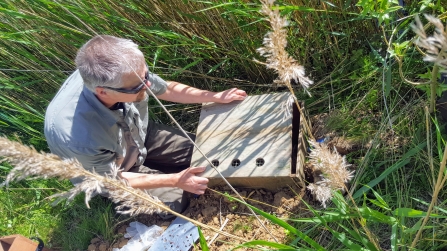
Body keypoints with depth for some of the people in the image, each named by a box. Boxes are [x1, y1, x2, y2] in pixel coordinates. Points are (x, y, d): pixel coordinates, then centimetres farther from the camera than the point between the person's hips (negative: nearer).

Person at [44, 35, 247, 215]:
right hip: (109, 173, -4)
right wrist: (175, 180, -22)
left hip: (141, 136, 5)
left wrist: (216, 97, -6)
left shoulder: (127, 74, -30)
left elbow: (167, 89, -6)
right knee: (175, 201, -8)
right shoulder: (80, 137, -44)